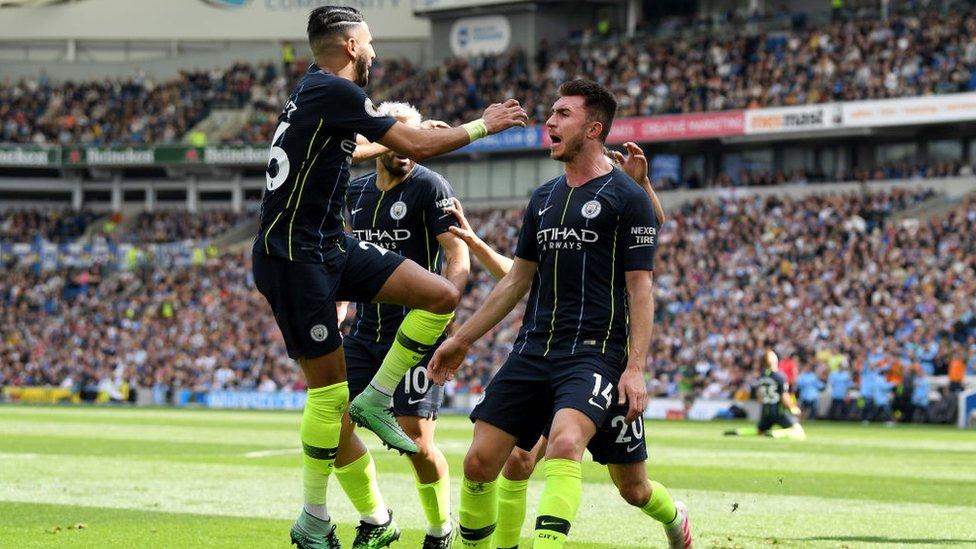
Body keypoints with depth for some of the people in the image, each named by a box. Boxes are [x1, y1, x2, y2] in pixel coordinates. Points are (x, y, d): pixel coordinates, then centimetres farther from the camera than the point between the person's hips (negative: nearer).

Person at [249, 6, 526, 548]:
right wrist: (483, 125, 0)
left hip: (331, 245, 9)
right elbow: (416, 147, -13)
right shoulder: (334, 92, -16)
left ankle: (375, 400, 7)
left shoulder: (315, 88, 13)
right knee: (329, 389, -6)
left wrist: (407, 133, 44)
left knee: (441, 295, -2)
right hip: (293, 256, -9)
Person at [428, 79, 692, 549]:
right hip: (533, 350, 6)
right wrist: (461, 340, 21)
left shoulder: (626, 197, -2)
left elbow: (640, 289, -5)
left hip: (595, 352, -6)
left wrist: (636, 368, -15)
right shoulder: (543, 199, 16)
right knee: (479, 461, -4)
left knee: (563, 444, -31)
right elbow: (517, 280, 23)